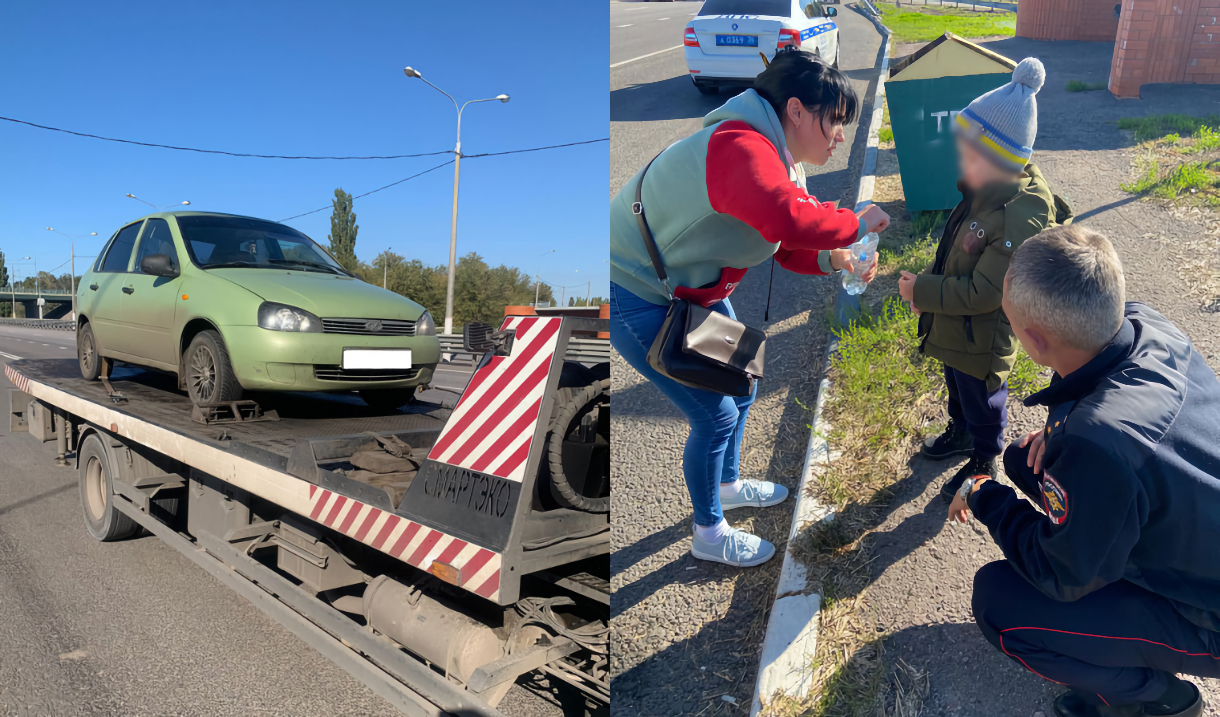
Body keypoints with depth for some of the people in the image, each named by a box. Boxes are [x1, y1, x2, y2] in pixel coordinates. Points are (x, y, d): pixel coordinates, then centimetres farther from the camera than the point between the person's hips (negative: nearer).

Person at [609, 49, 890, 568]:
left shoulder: (780, 160, 6)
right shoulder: (742, 149, -29)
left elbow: (786, 248, 10)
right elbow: (786, 220, -48)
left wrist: (831, 259, -10)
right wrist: (854, 224, -30)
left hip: (694, 291, 11)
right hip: (637, 299, -10)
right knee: (715, 414, -1)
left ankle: (727, 485, 48)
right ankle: (709, 534, 25)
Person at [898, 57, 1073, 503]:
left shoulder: (1020, 219, -34)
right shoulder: (985, 191, -7)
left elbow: (983, 293, -31)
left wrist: (921, 292, -26)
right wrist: (928, 288, 5)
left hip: (983, 339, -8)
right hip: (954, 326, 8)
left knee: (982, 401, 16)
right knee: (957, 386, 30)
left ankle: (983, 463, 41)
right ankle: (961, 433, 57)